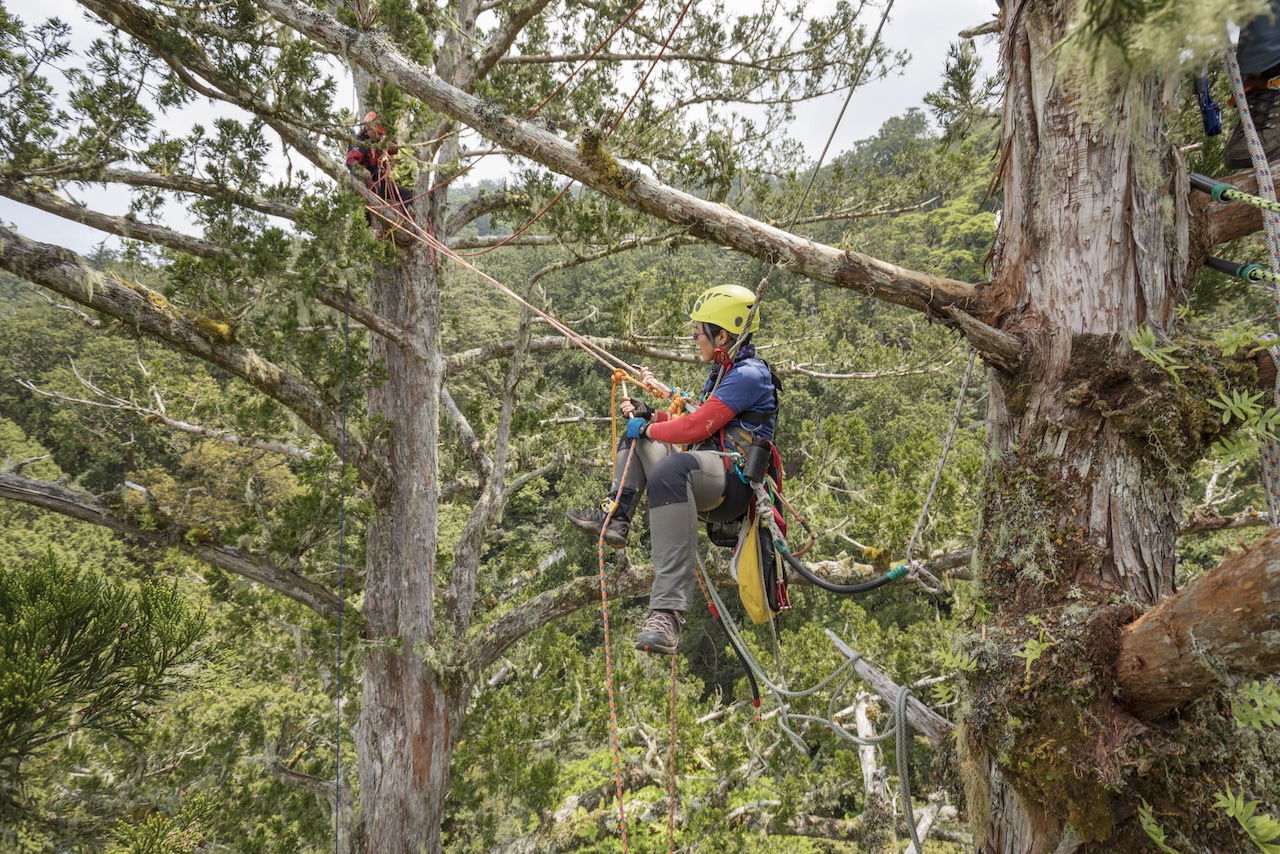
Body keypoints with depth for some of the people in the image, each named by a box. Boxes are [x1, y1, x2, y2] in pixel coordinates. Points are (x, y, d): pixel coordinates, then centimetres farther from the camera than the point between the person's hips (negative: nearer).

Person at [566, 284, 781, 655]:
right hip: (706, 473, 11)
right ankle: (616, 519, 8)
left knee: (669, 468, -45)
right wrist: (648, 414, 20)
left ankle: (668, 610, -54)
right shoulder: (722, 374, 21)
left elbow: (695, 429, -19)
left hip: (732, 482, -11)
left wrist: (648, 429, -4)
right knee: (636, 435, 26)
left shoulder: (748, 375, -12)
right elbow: (698, 425, 27)